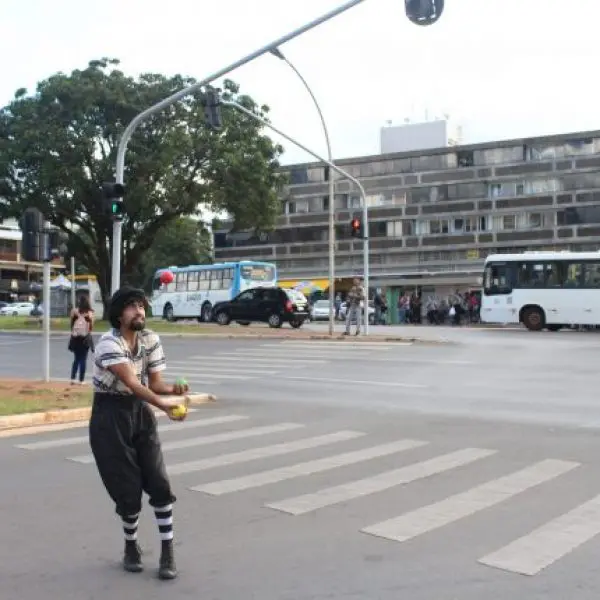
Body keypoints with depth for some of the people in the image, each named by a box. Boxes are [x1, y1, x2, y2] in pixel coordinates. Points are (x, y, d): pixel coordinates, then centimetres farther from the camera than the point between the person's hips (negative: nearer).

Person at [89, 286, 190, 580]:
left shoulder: (151, 339, -2)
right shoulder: (109, 343, -21)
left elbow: (154, 382, -2)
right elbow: (131, 382, -33)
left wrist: (173, 389, -25)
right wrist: (163, 405, -46)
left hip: (141, 411, 5)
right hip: (110, 415, -5)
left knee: (159, 482, -4)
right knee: (128, 487, 0)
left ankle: (167, 553, 7)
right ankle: (131, 546, 26)